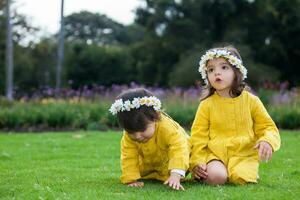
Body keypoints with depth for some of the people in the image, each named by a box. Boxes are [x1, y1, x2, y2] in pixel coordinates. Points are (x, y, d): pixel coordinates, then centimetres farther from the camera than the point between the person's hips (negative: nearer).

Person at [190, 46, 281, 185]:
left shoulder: (251, 101, 4)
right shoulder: (206, 104, 3)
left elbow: (268, 127, 8)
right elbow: (198, 136, 3)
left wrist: (267, 141, -16)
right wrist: (197, 162, -9)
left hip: (244, 154, 1)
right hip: (215, 154, -1)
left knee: (240, 178, -28)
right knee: (216, 177, -30)